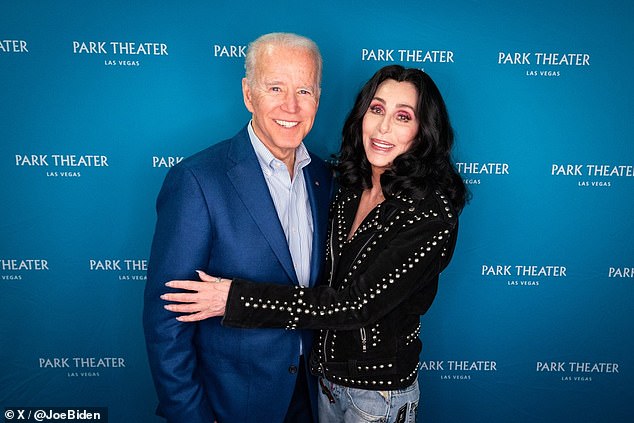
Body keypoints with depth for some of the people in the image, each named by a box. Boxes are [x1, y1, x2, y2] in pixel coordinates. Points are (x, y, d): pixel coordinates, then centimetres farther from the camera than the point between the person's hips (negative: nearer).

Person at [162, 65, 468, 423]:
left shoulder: (431, 215, -25)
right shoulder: (349, 189, -3)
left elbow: (357, 304, -28)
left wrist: (237, 299, -28)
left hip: (380, 392, -5)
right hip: (327, 373, 5)